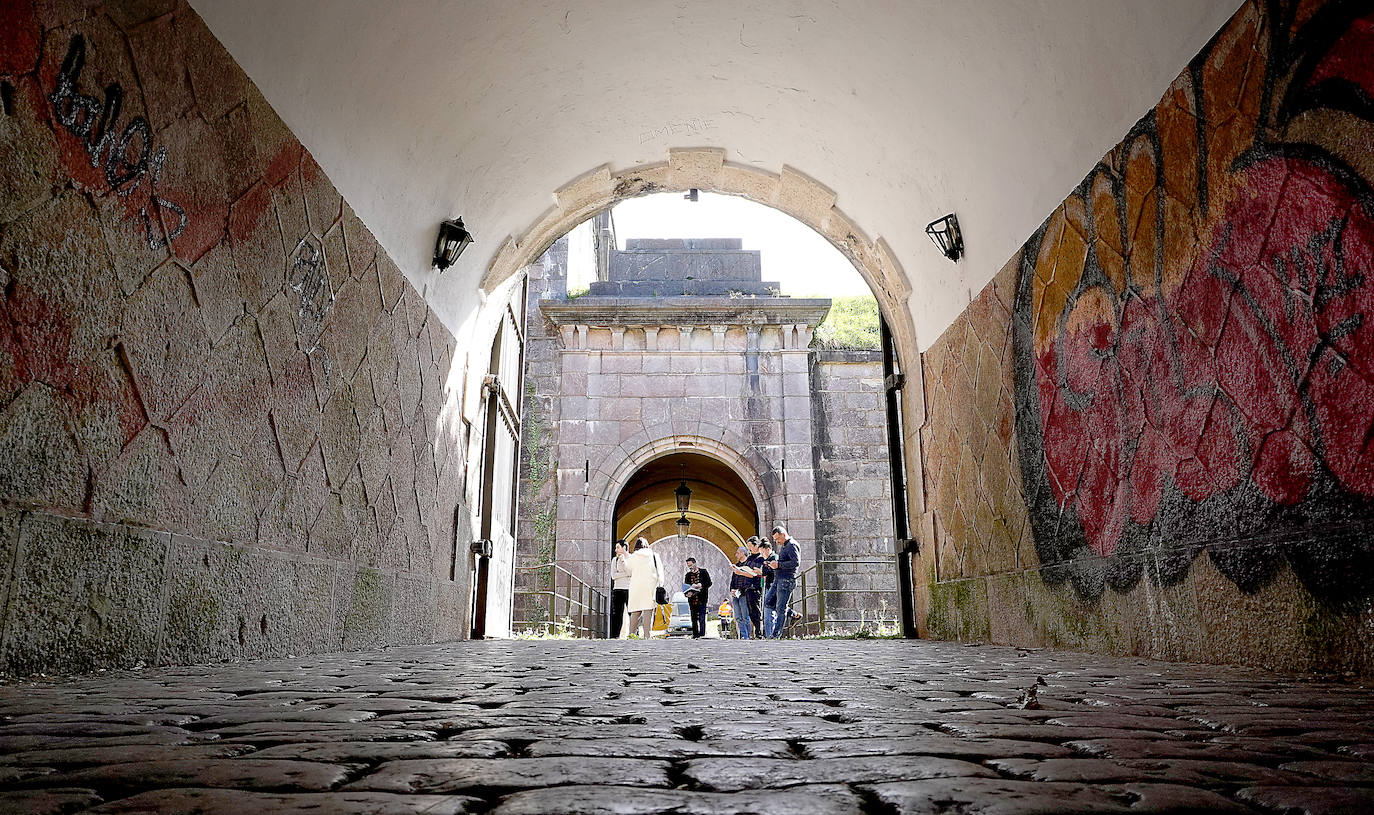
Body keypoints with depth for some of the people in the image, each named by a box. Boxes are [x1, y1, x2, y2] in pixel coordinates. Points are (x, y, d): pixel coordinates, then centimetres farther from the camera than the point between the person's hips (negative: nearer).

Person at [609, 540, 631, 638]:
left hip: (630, 589, -2)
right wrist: (627, 574, -8)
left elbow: (631, 573, -11)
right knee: (616, 614, -2)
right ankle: (615, 636, 0)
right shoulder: (615, 559, 12)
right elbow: (613, 576, 1)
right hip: (618, 589, 2)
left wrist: (623, 560, -11)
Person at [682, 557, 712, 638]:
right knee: (694, 618, 5)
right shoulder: (688, 575, 15)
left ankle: (701, 634, -9)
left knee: (701, 618, -10)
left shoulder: (703, 572, 5)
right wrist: (687, 593, -7)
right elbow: (685, 587, 13)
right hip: (692, 600, 4)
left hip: (702, 599, -4)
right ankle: (695, 634, 11)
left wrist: (701, 585, -15)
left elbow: (709, 583, 2)